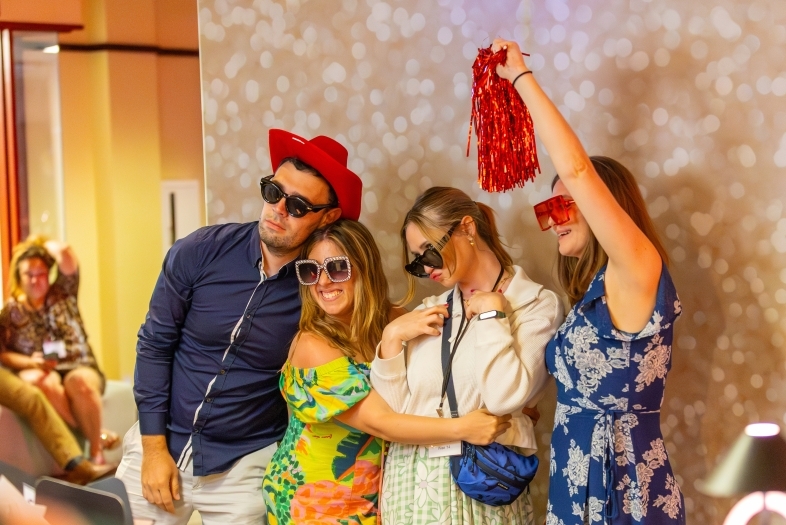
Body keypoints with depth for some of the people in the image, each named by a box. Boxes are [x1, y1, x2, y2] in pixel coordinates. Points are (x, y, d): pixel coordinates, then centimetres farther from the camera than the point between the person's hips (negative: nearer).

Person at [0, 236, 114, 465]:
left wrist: (44, 244, 15)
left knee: (80, 383, -38)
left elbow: (65, 252, -5)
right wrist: (31, 363, -15)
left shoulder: (63, 293, 9)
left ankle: (96, 452, -26)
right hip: (39, 371, 0)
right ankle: (98, 436, -26)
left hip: (79, 367, 0)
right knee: (44, 382, -38)